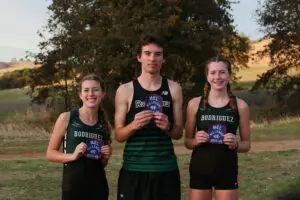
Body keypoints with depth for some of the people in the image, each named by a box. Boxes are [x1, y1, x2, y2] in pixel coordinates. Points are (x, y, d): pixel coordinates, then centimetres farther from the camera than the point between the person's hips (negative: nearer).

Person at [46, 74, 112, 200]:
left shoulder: (105, 125, 6)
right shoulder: (66, 118, -4)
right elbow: (50, 153, 0)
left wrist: (106, 157, -4)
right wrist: (72, 156, -16)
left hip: (98, 186, 4)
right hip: (73, 186, -3)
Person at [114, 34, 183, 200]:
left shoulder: (173, 89, 6)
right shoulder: (125, 90, 1)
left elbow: (178, 133, 9)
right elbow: (118, 135, 2)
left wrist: (168, 127, -14)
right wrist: (134, 125, -19)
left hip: (166, 169, 2)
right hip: (134, 169, -1)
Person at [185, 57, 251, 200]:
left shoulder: (240, 106, 0)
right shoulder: (195, 104, 0)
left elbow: (246, 144, 7)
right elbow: (187, 142, 8)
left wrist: (235, 144, -14)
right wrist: (196, 141, -13)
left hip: (227, 171, 0)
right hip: (199, 170, 0)